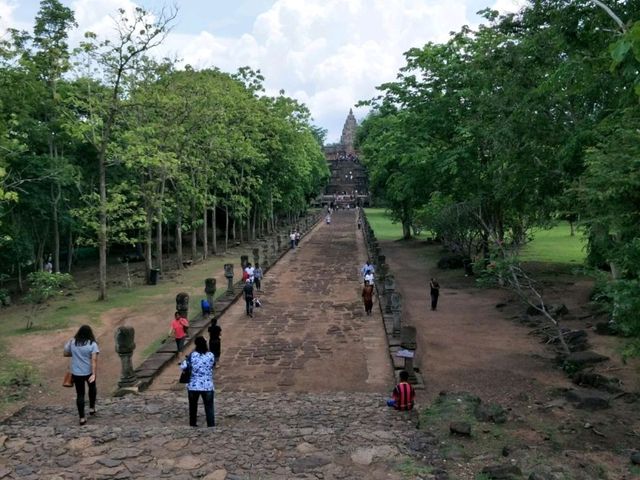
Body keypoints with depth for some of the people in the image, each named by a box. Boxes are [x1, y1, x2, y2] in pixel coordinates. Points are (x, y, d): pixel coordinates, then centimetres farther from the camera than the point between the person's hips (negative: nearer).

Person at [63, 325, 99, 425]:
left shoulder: (72, 342, -3)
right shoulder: (93, 344, -12)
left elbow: (66, 354, 10)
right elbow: (94, 360, -20)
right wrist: (94, 374, -23)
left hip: (76, 373, 2)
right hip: (89, 372, -2)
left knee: (80, 394, 8)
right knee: (92, 387, 26)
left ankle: (82, 418, 8)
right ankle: (92, 408, 32)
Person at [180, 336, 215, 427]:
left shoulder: (192, 355, -10)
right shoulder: (211, 355, -7)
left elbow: (183, 366, -10)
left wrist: (185, 360, 9)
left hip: (193, 386, 1)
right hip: (207, 386, 0)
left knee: (193, 406, 19)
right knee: (209, 407, 7)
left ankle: (193, 424, 30)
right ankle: (211, 425, 5)